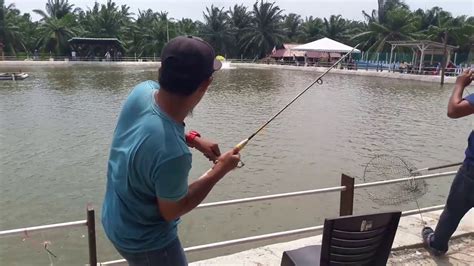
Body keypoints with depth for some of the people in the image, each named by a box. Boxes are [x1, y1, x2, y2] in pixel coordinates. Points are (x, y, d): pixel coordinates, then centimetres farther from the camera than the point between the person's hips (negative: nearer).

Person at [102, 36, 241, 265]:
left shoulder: (143, 90, -21)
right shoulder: (173, 153, -41)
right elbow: (172, 211, -20)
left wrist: (193, 139, -3)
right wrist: (220, 170, -14)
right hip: (145, 241, -7)